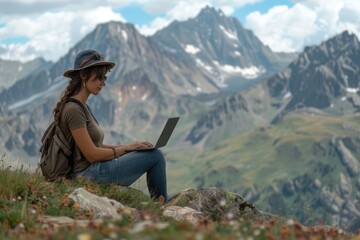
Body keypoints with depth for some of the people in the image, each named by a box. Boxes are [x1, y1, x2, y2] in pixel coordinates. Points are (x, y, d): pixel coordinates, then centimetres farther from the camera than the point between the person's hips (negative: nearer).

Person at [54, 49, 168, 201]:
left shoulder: (82, 107, 16)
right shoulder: (73, 110, -15)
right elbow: (92, 154, -18)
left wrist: (130, 146, 4)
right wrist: (127, 148, -7)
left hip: (95, 170, 10)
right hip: (90, 174, -10)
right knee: (155, 156, -6)